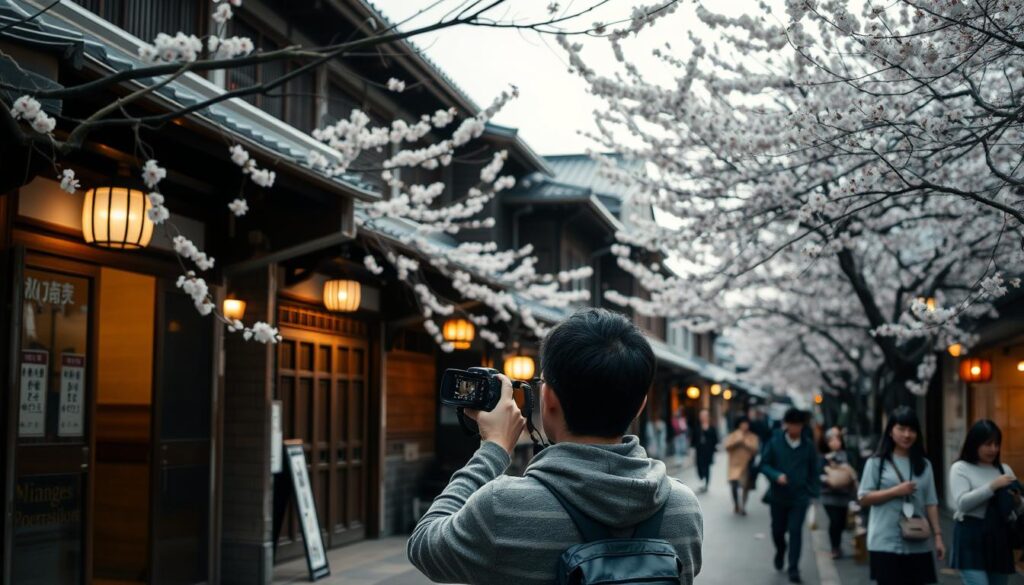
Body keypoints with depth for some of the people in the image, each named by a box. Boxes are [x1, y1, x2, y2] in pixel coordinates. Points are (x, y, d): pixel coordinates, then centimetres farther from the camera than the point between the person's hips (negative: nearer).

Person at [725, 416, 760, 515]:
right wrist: (737, 442, -20)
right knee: (734, 485, -13)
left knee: (745, 487, 6)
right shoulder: (733, 435, 3)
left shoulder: (753, 437, 2)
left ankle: (742, 507, 22)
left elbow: (755, 450, -8)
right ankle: (736, 506, 7)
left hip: (747, 465, 1)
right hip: (735, 465, -1)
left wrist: (746, 444, -21)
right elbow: (727, 448, -7)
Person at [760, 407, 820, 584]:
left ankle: (794, 568, -1)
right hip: (778, 495, 1)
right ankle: (780, 552, 45)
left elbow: (813, 471, 5)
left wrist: (813, 492, 0)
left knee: (795, 531, -8)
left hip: (799, 497, -1)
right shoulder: (775, 442, -6)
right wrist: (776, 475, -21)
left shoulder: (808, 446, -2)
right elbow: (764, 464, -4)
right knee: (778, 529, 15)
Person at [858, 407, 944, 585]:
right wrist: (895, 491, -15)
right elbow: (864, 498, -5)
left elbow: (931, 503, 8)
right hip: (886, 543, -3)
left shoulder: (924, 464, 8)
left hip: (918, 544, 3)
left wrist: (938, 535, 2)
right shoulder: (877, 462, -2)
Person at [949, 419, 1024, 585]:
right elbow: (962, 502, -17)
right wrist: (992, 486, -22)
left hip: (999, 538, 6)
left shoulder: (1005, 469, 13)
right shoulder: (960, 468, -2)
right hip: (972, 538, -6)